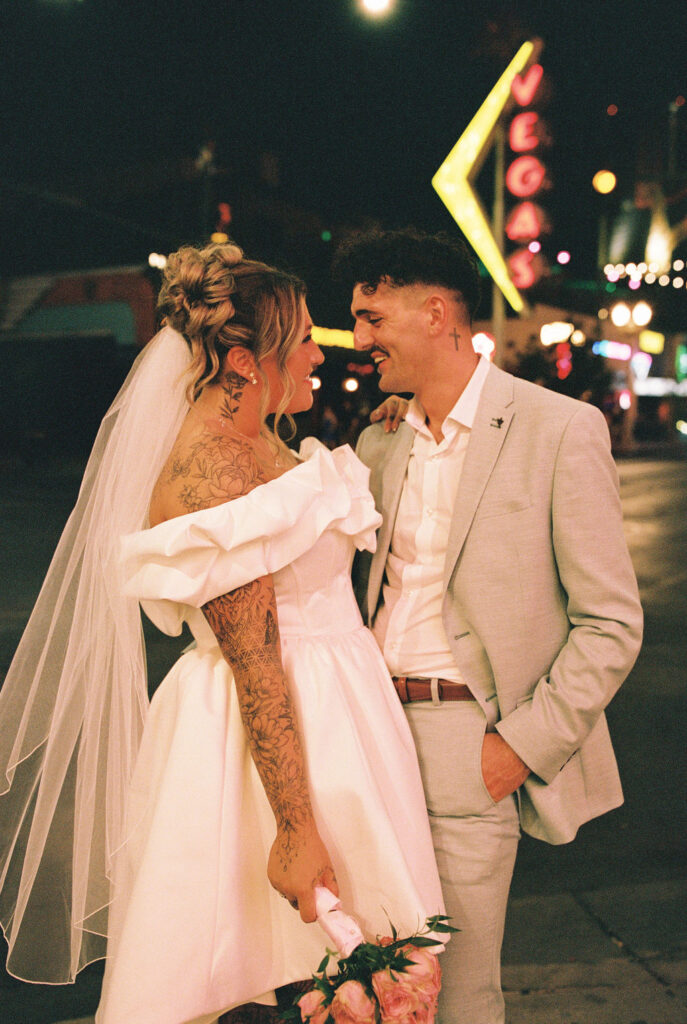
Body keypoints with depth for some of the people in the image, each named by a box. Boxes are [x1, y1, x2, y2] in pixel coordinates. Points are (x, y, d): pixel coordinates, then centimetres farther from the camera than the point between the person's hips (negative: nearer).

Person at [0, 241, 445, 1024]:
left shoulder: (257, 441, 8)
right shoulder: (210, 474, -22)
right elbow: (254, 663, -24)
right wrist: (296, 829, -22)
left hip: (326, 712, 10)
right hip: (274, 743, -10)